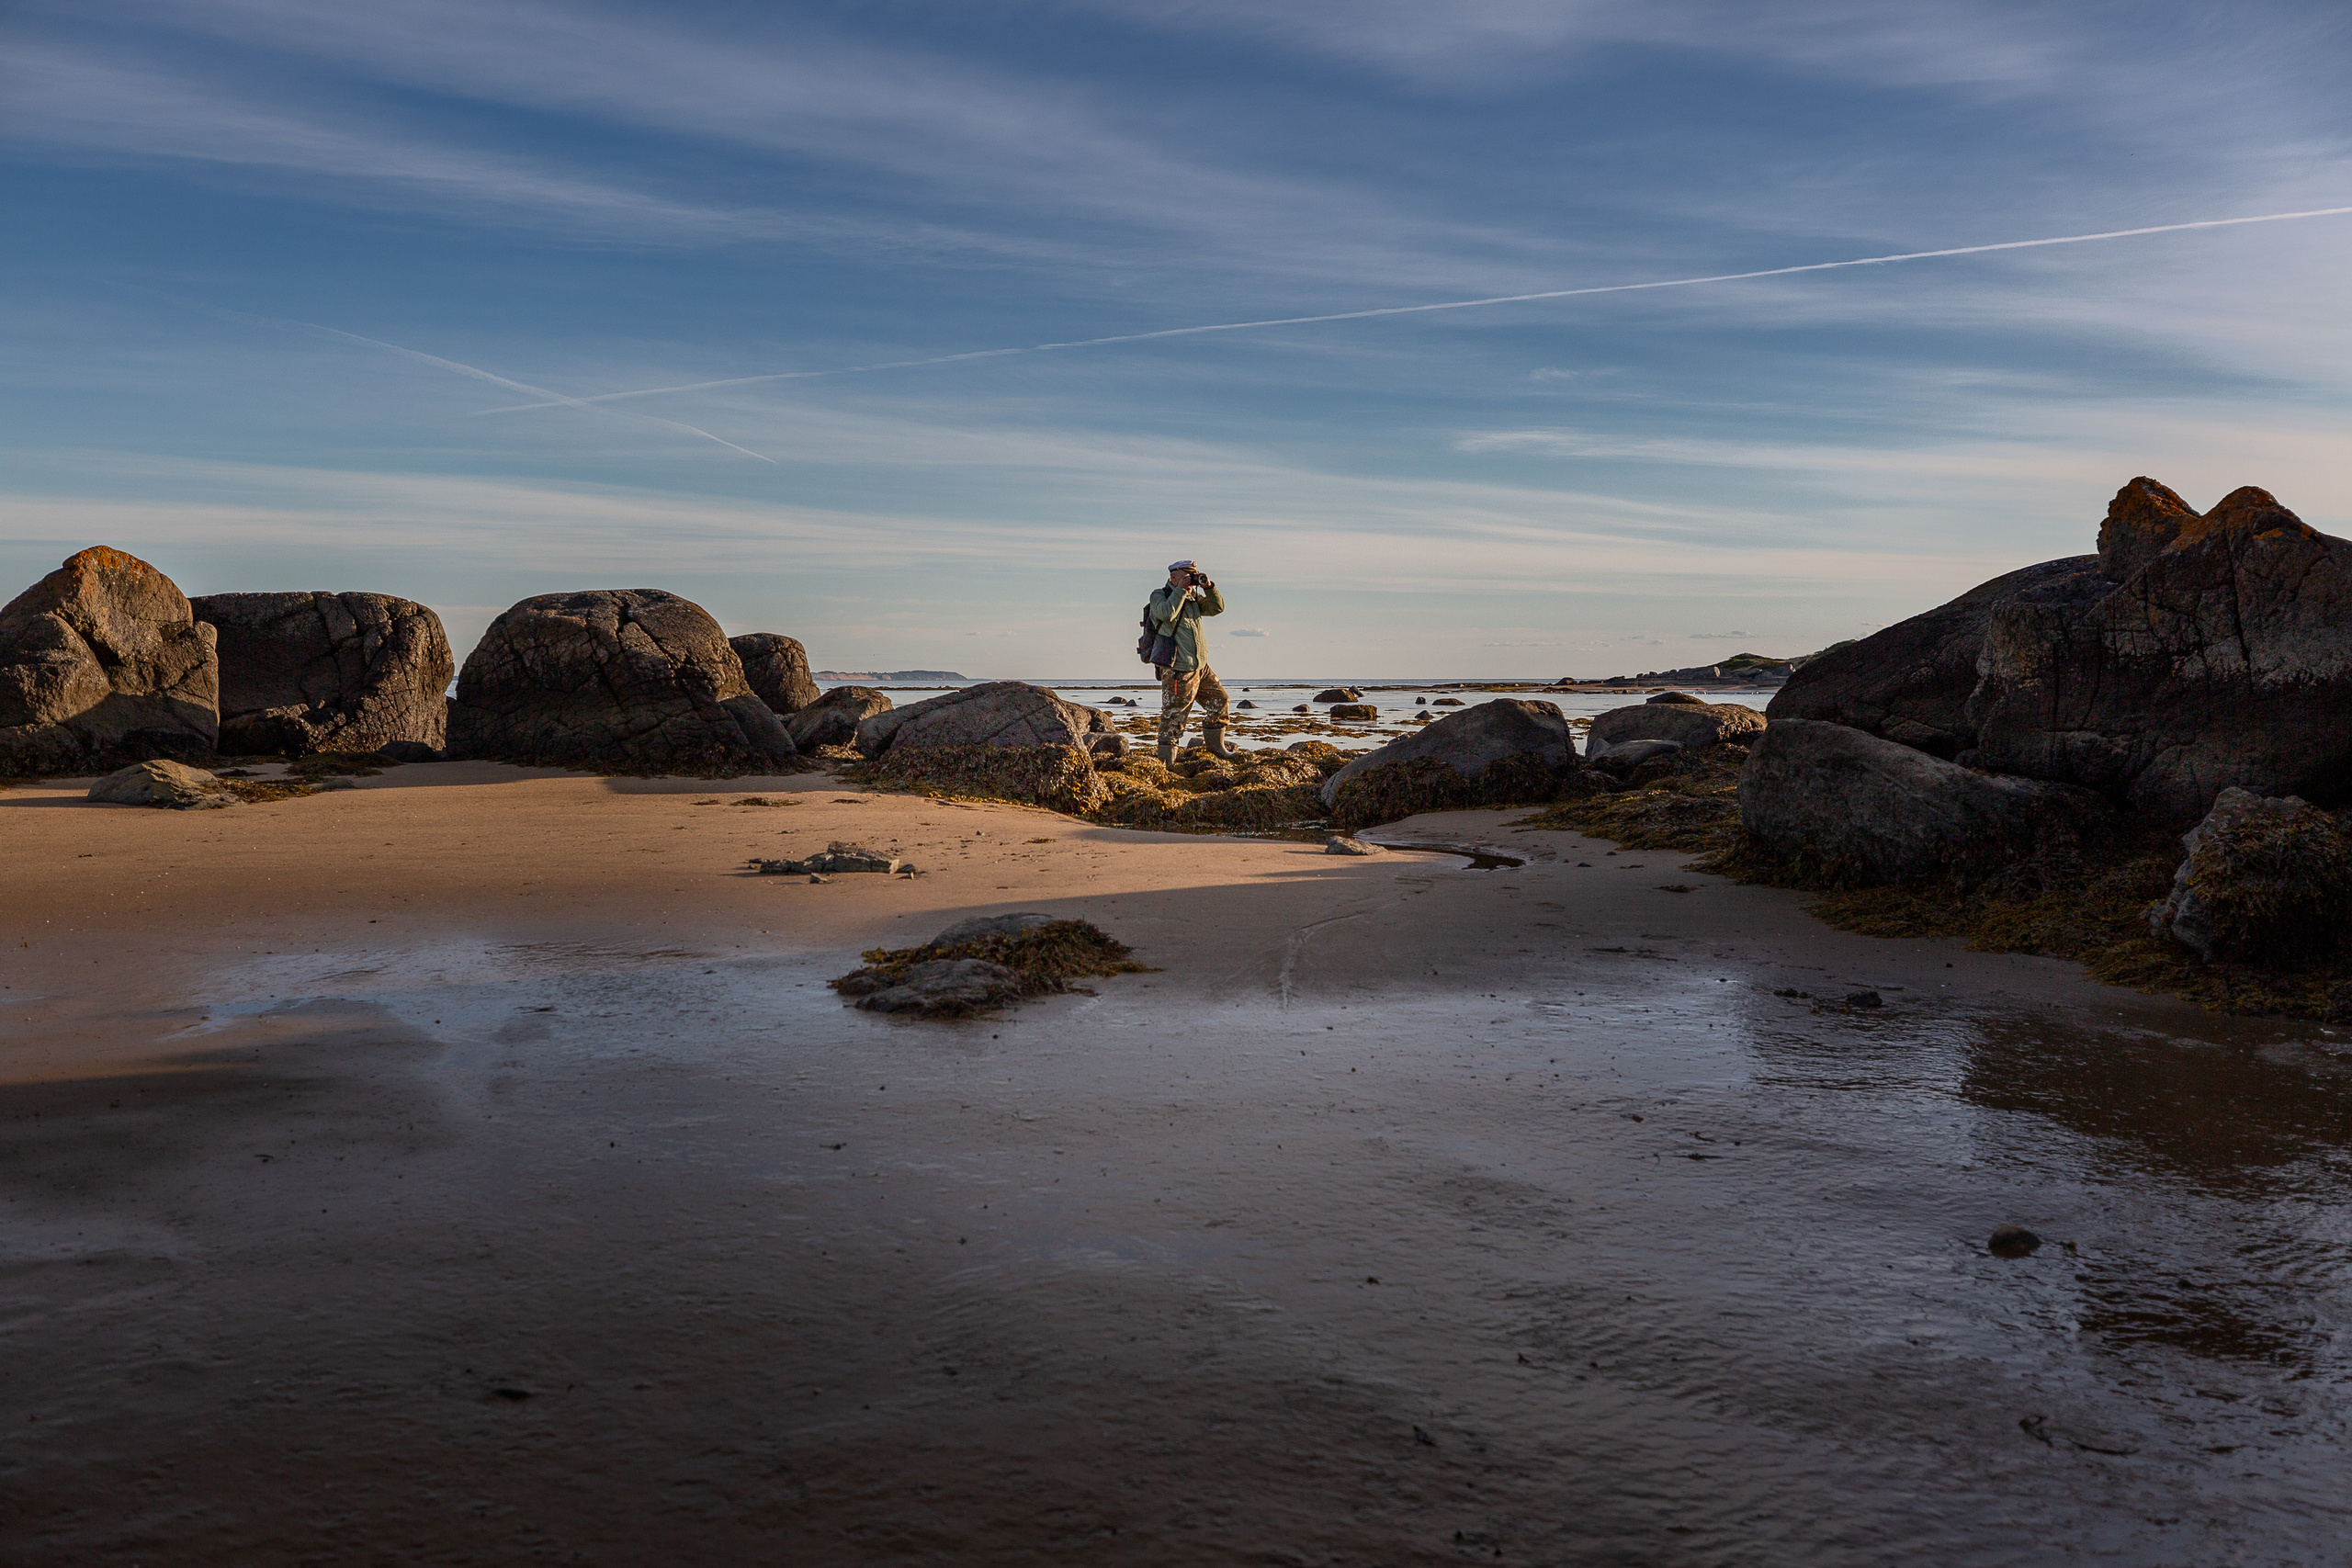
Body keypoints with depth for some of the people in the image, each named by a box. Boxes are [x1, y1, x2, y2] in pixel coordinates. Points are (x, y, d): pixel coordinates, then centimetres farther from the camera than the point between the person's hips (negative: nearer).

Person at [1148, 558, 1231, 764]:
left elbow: (1217, 608, 11)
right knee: (1173, 716, -7)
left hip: (1200, 666, 8)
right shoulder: (1159, 596, -5)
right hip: (1177, 670, -8)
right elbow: (1166, 613, -26)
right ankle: (1166, 760, -1)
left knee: (1219, 698, 14)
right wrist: (1180, 590, -20)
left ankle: (1215, 745, 29)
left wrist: (1208, 587, -2)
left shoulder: (1194, 597, 15)